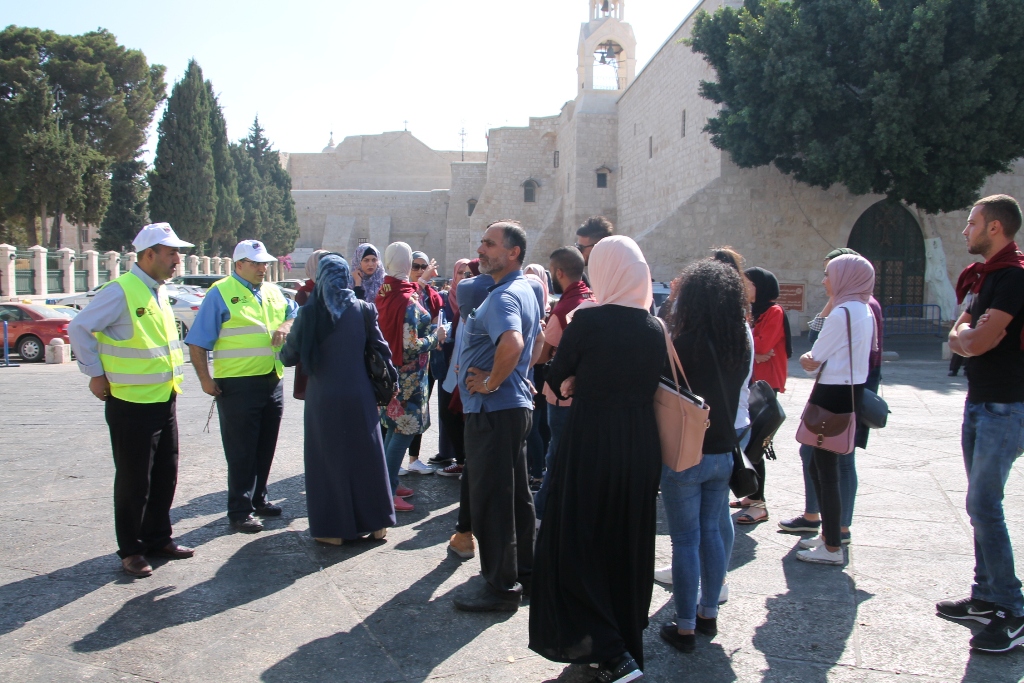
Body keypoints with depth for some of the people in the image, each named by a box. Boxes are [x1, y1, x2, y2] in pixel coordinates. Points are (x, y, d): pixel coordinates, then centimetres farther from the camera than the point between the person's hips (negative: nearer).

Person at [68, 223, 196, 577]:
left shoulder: (159, 292, 10)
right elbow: (79, 328, -15)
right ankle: (131, 550, 16)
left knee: (165, 477, 14)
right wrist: (96, 374, -12)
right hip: (131, 404, -8)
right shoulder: (121, 291, -16)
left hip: (164, 400, 8)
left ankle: (158, 538, 28)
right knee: (134, 481, 3)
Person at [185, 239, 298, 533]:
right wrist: (205, 379, -14)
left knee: (265, 448, 15)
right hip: (238, 385, -6)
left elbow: (296, 312, 24)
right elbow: (197, 343, -7)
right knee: (241, 451, 0)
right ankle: (240, 511, 9)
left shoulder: (272, 292, 13)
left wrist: (286, 326, 1)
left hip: (272, 382, 7)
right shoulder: (221, 293, -5)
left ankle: (258, 499, 30)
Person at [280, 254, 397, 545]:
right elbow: (380, 347, 0)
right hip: (359, 395, 2)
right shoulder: (362, 309, -3)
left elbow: (290, 355, -4)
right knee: (366, 454, 13)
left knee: (328, 457, 9)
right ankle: (376, 522, 22)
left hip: (323, 397, -2)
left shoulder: (310, 312, -8)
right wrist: (390, 377, 14)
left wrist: (283, 350, 18)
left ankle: (333, 528, 14)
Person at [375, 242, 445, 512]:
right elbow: (410, 347, -23)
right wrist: (436, 337, -8)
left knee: (395, 428, 18)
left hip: (390, 369, 9)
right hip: (407, 377, -8)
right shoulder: (407, 301, -21)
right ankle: (388, 492, 3)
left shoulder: (383, 294, 3)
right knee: (404, 431, -1)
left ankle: (389, 482, 27)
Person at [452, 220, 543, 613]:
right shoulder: (526, 290, 14)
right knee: (517, 492, 18)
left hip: (493, 409, -11)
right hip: (517, 403, 11)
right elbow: (538, 341, 28)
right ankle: (524, 570, 31)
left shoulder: (503, 296, -18)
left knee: (490, 499, -2)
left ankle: (501, 587, 7)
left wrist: (491, 382, -24)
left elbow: (512, 342, -38)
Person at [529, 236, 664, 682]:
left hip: (589, 447, -5)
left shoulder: (587, 321, -14)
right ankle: (628, 641, 33)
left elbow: (557, 381, -5)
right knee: (629, 545, 18)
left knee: (576, 544, 8)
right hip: (641, 448, 6)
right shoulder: (655, 328, 1)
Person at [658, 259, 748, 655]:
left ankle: (685, 628, 12)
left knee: (685, 540, 3)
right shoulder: (741, 344, 0)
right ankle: (708, 613, 30)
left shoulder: (683, 345, -18)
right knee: (712, 532, 18)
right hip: (723, 452, 6)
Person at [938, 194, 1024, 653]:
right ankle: (987, 597, 22)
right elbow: (957, 340, 14)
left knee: (984, 506, -9)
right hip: (980, 403, 10)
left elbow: (974, 342, -22)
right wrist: (972, 335, -7)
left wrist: (966, 333, -1)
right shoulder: (986, 275, 15)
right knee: (981, 504, 13)